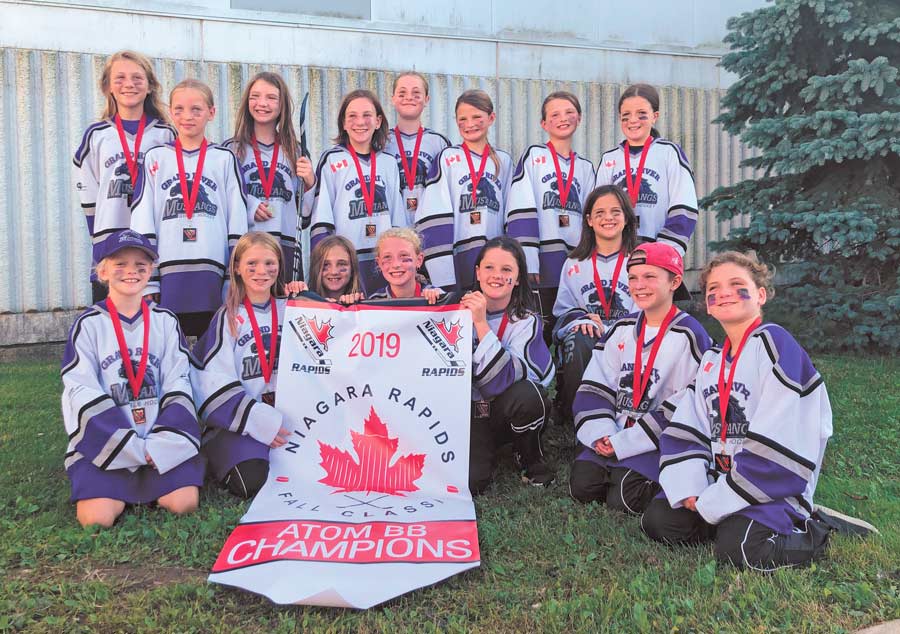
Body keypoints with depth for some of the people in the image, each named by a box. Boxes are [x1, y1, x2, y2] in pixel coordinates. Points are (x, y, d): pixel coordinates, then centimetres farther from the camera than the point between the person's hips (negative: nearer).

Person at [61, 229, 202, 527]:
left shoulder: (165, 321, 8)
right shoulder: (88, 324, 1)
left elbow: (177, 385, 2)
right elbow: (83, 392, -6)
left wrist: (160, 445, -12)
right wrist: (133, 449, -14)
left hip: (162, 438, 2)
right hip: (104, 440, -1)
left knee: (184, 502, -19)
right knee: (97, 517, -21)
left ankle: (147, 481, 12)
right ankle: (121, 486, 11)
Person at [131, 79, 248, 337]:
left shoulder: (225, 159, 9)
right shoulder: (155, 158, 10)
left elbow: (238, 223, 5)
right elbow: (142, 223, 6)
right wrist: (147, 283, -2)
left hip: (213, 276, 0)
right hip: (168, 274, 1)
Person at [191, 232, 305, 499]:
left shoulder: (288, 310, 13)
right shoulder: (228, 317, 3)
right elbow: (214, 381, -7)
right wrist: (258, 419, -17)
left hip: (285, 413, 3)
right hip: (237, 420, -3)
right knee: (252, 481, -25)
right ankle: (221, 459, 6)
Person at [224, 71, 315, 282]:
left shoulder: (294, 152, 14)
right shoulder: (231, 149, 8)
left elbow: (306, 215, 16)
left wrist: (310, 184, -2)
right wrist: (247, 207, -12)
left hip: (286, 247, 2)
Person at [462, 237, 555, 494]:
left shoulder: (526, 320, -12)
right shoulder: (462, 306, -5)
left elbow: (502, 380, -27)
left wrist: (481, 323, -31)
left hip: (509, 411, -1)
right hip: (471, 410, 1)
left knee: (525, 395, -35)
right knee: (465, 482, -24)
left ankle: (531, 458, -5)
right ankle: (487, 451, 11)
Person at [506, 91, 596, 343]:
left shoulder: (586, 168, 17)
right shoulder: (533, 157, 4)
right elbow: (521, 212, -6)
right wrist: (527, 261, -16)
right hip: (545, 260, -4)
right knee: (547, 330, -3)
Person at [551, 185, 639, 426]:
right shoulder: (574, 265, 19)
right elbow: (562, 311, 16)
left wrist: (604, 325, -14)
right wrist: (581, 320, -8)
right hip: (583, 339, 2)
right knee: (577, 340, -35)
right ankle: (573, 414, -25)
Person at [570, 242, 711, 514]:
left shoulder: (690, 336, -9)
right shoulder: (621, 330, 10)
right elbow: (595, 387, 9)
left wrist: (624, 443, -14)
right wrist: (601, 435, -9)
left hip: (660, 442, -5)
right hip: (612, 435, 5)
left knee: (623, 499, -19)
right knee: (581, 487, -10)